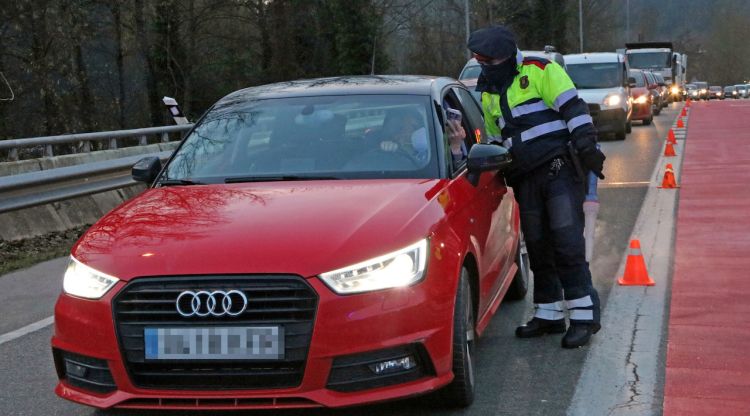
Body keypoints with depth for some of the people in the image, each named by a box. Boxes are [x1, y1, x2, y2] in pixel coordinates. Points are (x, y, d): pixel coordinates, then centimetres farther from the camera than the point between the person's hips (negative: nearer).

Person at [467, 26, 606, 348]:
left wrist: (587, 147, -16)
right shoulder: (488, 94, 19)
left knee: (567, 243, -12)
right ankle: (549, 315, 20)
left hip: (561, 169, -7)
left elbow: (574, 109, -9)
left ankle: (584, 316, -9)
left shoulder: (540, 71, -3)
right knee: (538, 249, 10)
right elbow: (495, 141, 29)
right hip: (527, 180, 7)